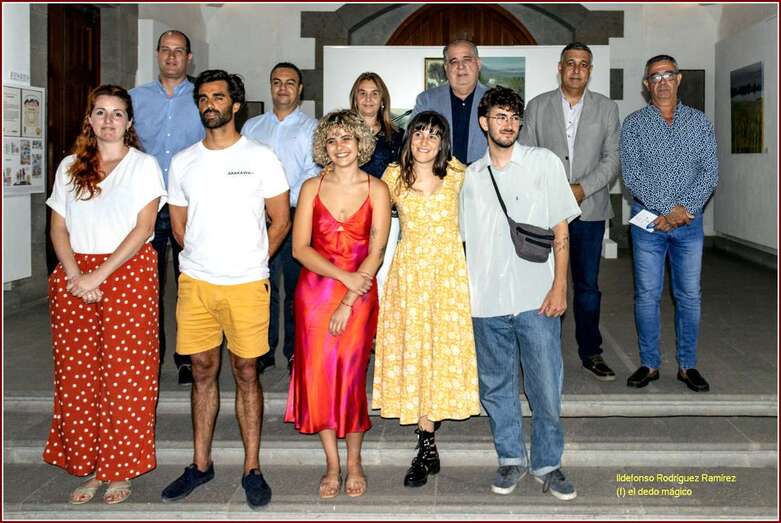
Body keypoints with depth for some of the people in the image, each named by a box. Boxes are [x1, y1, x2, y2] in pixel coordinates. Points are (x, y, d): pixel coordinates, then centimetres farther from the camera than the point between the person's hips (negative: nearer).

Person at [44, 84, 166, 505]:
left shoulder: (144, 165, 2)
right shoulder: (69, 167, 14)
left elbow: (143, 229, -7)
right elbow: (58, 228, 10)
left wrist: (99, 275, -13)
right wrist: (75, 276, -7)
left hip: (128, 274, -4)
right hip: (75, 278, 4)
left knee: (124, 374, -3)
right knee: (77, 372, 4)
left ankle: (120, 470, 9)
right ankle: (88, 467, 16)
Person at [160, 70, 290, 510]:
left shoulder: (261, 157, 0)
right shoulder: (183, 162, 9)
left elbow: (281, 222, 2)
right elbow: (179, 226, 17)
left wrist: (249, 263, 5)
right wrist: (205, 261, 11)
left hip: (246, 284, -3)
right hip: (195, 282, 3)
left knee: (246, 373, 3)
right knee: (203, 371, 10)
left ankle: (252, 469, 13)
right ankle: (201, 464, 22)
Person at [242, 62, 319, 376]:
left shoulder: (311, 128, 6)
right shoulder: (252, 127, 17)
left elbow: (314, 173, -5)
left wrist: (283, 205, -13)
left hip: (296, 217, -3)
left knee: (296, 288, 1)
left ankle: (295, 353, 11)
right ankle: (262, 352, 15)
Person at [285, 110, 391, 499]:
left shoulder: (376, 190, -1)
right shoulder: (312, 187, 2)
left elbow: (376, 252, -6)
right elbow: (300, 248, -3)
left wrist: (348, 303, -12)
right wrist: (345, 276, -13)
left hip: (360, 296, -1)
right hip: (315, 291, 1)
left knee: (352, 377, 0)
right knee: (318, 375, 2)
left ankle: (353, 462, 20)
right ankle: (332, 463, 18)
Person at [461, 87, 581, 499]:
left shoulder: (544, 162, 2)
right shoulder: (471, 176, 10)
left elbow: (560, 229, 1)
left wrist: (559, 286, -6)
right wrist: (463, 294, 7)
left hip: (536, 298, -2)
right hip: (487, 301, 3)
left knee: (546, 388, 1)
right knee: (497, 387, 11)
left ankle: (547, 464, 19)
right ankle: (510, 459, 27)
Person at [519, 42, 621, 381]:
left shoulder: (607, 108, 9)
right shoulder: (537, 106, 7)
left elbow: (612, 160, 3)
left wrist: (582, 188, -11)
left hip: (589, 210, 1)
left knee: (587, 285, 7)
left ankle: (590, 353, 18)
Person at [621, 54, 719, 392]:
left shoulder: (700, 122, 6)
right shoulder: (633, 124, 1)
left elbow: (710, 173, -1)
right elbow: (631, 175, -9)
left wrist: (684, 208, -15)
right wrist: (669, 209, -16)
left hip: (689, 221, 2)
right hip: (648, 220, -1)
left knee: (689, 295, 6)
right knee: (647, 295, 3)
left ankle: (687, 365, 17)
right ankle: (649, 364, 15)